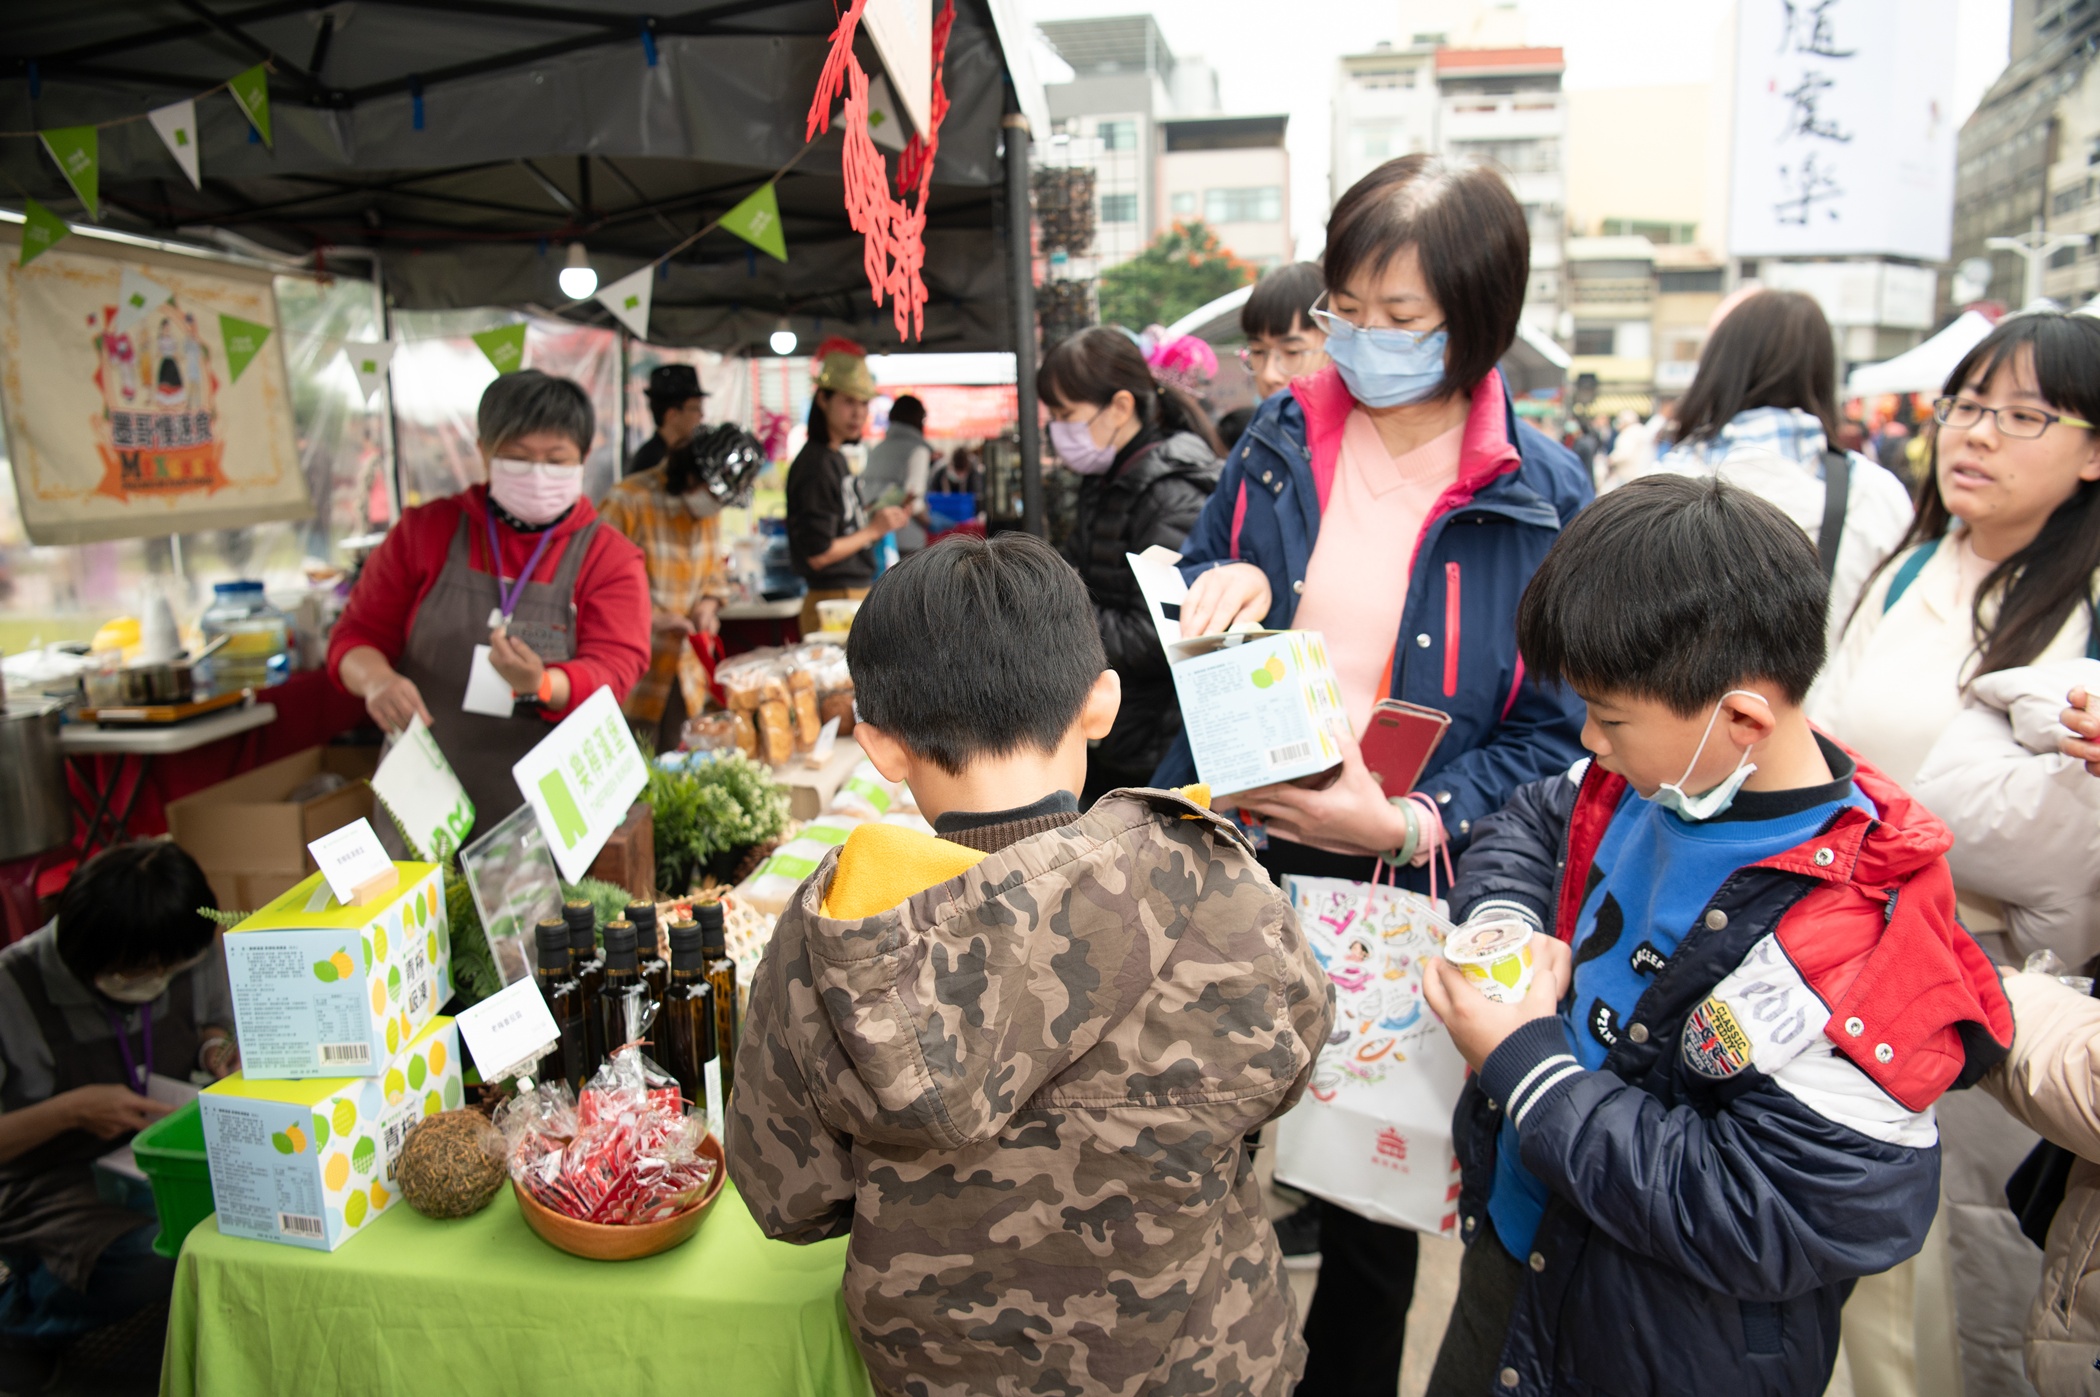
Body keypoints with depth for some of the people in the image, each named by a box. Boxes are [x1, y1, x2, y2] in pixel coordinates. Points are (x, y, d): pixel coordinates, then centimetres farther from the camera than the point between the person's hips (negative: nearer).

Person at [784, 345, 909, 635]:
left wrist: (880, 520, 6)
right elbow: (818, 554, -19)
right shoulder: (816, 465, -16)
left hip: (855, 595, 10)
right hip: (834, 600, -10)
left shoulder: (836, 458, 14)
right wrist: (873, 530, -10)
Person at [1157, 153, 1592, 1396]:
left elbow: (1550, 731, -8)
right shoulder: (1281, 439, 0)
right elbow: (1196, 581, 12)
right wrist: (1225, 585, -12)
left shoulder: (1543, 497, -9)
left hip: (1399, 883, -2)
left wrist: (1407, 823, -23)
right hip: (1231, 850, 3)